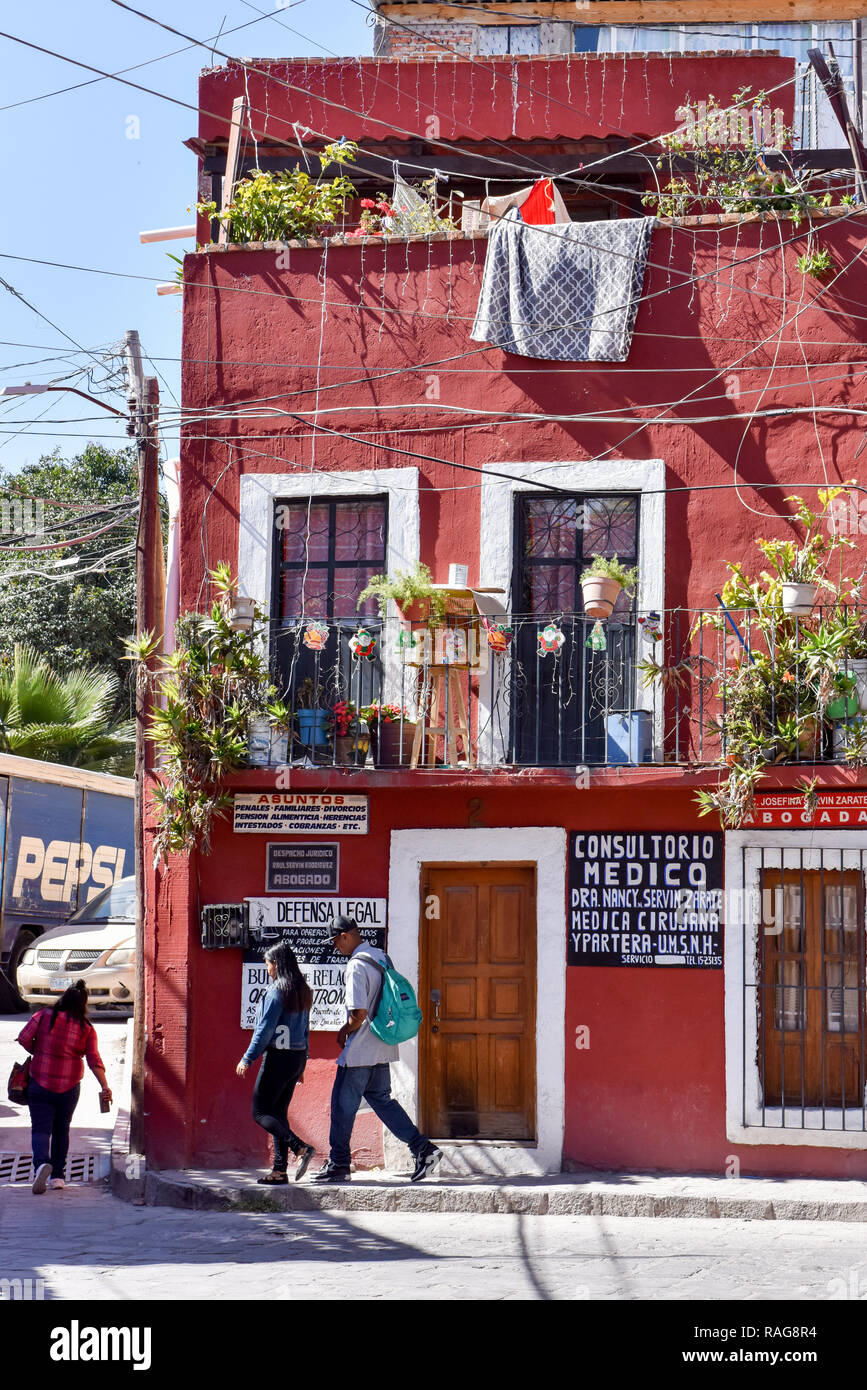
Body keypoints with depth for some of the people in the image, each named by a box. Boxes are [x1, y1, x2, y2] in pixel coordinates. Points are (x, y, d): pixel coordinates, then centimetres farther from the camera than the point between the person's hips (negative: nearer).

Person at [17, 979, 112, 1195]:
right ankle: (57, 1176, 18)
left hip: (40, 1085, -1)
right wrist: (105, 1087, -10)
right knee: (61, 1130, 17)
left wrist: (38, 1053, 9)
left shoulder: (44, 1016, -4)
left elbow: (23, 1038, -9)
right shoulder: (86, 1028, -2)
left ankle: (42, 1163, -30)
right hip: (69, 1087, 1)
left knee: (41, 1128, -2)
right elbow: (94, 1060, -9)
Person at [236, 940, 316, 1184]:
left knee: (260, 1112, -2)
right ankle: (280, 1170, 8)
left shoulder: (277, 990, -14)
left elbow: (265, 1029, -16)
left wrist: (248, 1059, -11)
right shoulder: (303, 991, 11)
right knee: (278, 1112, 12)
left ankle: (300, 1148, -18)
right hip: (298, 1057, 8)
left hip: (279, 1057, -8)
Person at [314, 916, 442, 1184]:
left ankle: (338, 1164, 11)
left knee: (343, 1104, 3)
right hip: (382, 1049, 9)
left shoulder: (356, 966, -19)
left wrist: (345, 1032, -5)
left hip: (360, 1051, -9)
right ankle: (422, 1147, 5)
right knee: (381, 1099, 14)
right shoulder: (381, 957, 9)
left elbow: (359, 1013, -25)